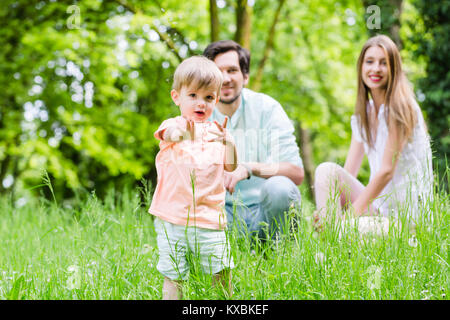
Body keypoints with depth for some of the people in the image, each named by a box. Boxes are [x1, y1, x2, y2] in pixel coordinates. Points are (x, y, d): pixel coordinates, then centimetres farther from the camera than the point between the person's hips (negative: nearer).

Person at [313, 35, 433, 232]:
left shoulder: (400, 108, -9)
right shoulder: (363, 115, 13)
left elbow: (387, 171, -15)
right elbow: (348, 173, 7)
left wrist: (352, 213, -19)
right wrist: (326, 210, -10)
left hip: (404, 209, -7)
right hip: (377, 205, 7)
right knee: (326, 170, -16)